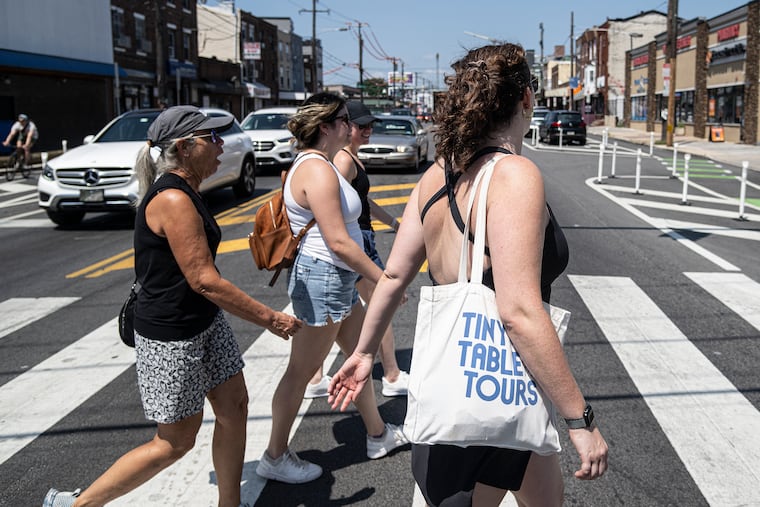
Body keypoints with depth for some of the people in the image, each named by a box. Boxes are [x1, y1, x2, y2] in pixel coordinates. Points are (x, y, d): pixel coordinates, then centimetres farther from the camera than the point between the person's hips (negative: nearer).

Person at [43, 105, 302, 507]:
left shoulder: (182, 192, 7)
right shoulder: (173, 200, -24)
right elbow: (204, 280, -25)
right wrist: (270, 319, -19)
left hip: (205, 323, 9)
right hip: (171, 336, -9)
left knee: (234, 408, 13)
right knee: (176, 442, 4)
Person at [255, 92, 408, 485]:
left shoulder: (313, 164, 12)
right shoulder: (318, 170, -20)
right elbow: (338, 242, -25)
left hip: (335, 280, 11)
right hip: (322, 279, -11)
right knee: (301, 372, 2)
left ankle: (378, 435, 36)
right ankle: (275, 457, 17)